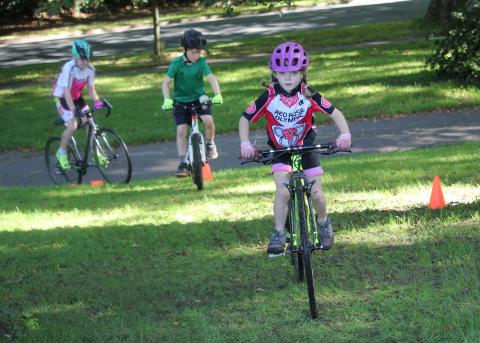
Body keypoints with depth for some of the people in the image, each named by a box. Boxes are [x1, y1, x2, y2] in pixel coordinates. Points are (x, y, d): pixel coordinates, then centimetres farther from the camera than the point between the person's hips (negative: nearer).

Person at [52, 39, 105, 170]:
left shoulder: (90, 69, -15)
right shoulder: (69, 68, -31)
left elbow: (91, 89, -7)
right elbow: (67, 92, -34)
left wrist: (97, 101, -27)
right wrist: (73, 110, -43)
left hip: (77, 97, 5)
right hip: (62, 98, -5)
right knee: (72, 126, -21)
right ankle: (62, 152, 2)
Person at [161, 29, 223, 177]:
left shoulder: (201, 62, -12)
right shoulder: (176, 63, -14)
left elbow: (211, 78, -22)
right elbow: (165, 82, -18)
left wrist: (217, 94, -40)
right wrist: (167, 99, -35)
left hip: (199, 98, 0)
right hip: (180, 101, 0)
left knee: (208, 120, -25)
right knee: (181, 130, -10)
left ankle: (210, 143, 5)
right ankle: (183, 163, -1)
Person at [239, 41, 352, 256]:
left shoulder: (308, 95, -20)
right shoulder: (269, 97, -21)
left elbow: (334, 113, -16)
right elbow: (245, 119, -12)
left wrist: (345, 134, -31)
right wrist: (245, 143, -26)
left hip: (305, 146, 1)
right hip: (279, 150, -1)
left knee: (315, 192, -5)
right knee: (282, 191, -20)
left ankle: (323, 223, 25)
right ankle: (278, 235, -9)